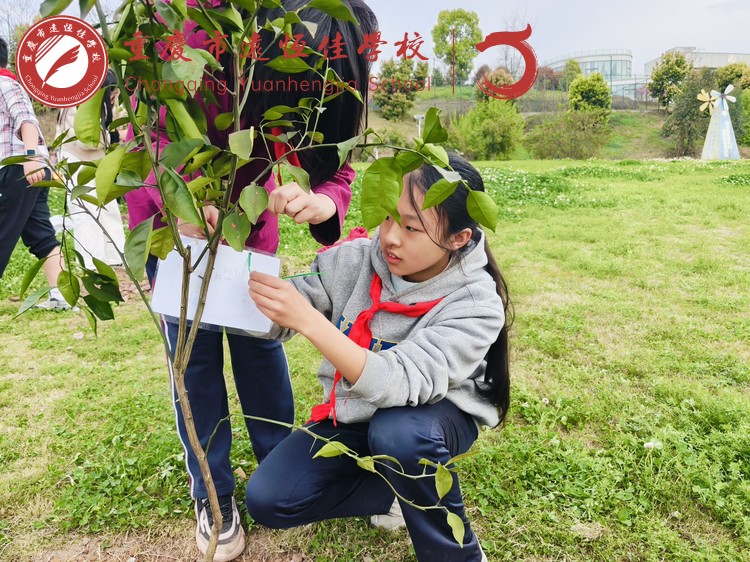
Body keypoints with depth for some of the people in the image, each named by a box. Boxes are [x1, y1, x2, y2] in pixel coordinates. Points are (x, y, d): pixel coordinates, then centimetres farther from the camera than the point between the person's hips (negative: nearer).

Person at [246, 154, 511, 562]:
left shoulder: (476, 305, -26)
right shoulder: (355, 259, -15)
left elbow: (401, 386, -37)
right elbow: (274, 320, -10)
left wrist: (309, 321, -45)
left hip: (431, 416, -3)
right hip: (353, 415, 4)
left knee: (396, 434, -38)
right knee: (268, 501, -13)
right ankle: (404, 490, 6)